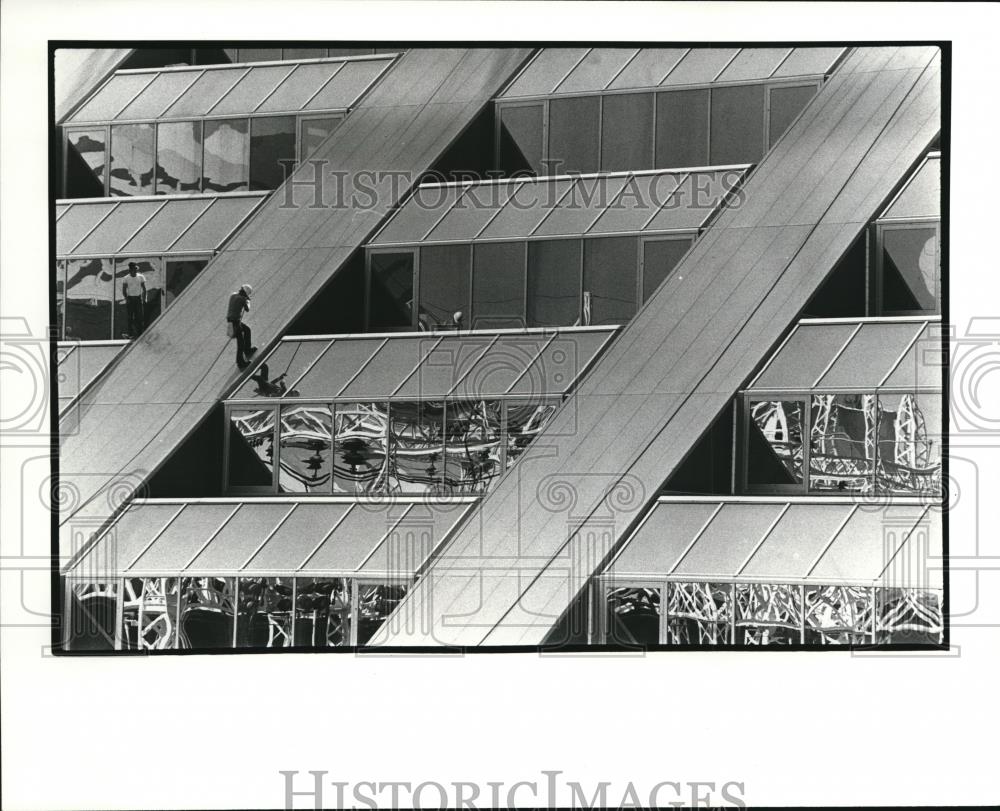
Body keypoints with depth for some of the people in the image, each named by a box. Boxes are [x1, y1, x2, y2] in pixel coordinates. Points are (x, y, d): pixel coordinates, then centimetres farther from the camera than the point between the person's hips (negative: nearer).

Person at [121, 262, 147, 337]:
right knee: (130, 317, -1)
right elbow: (124, 290, 1)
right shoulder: (126, 279, -2)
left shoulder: (141, 277, 3)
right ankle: (131, 333, 3)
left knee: (140, 316, -3)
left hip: (138, 298, 1)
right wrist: (126, 298, -13)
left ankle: (140, 333, 2)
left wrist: (144, 298, -2)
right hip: (130, 298, -1)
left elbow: (144, 289, 8)